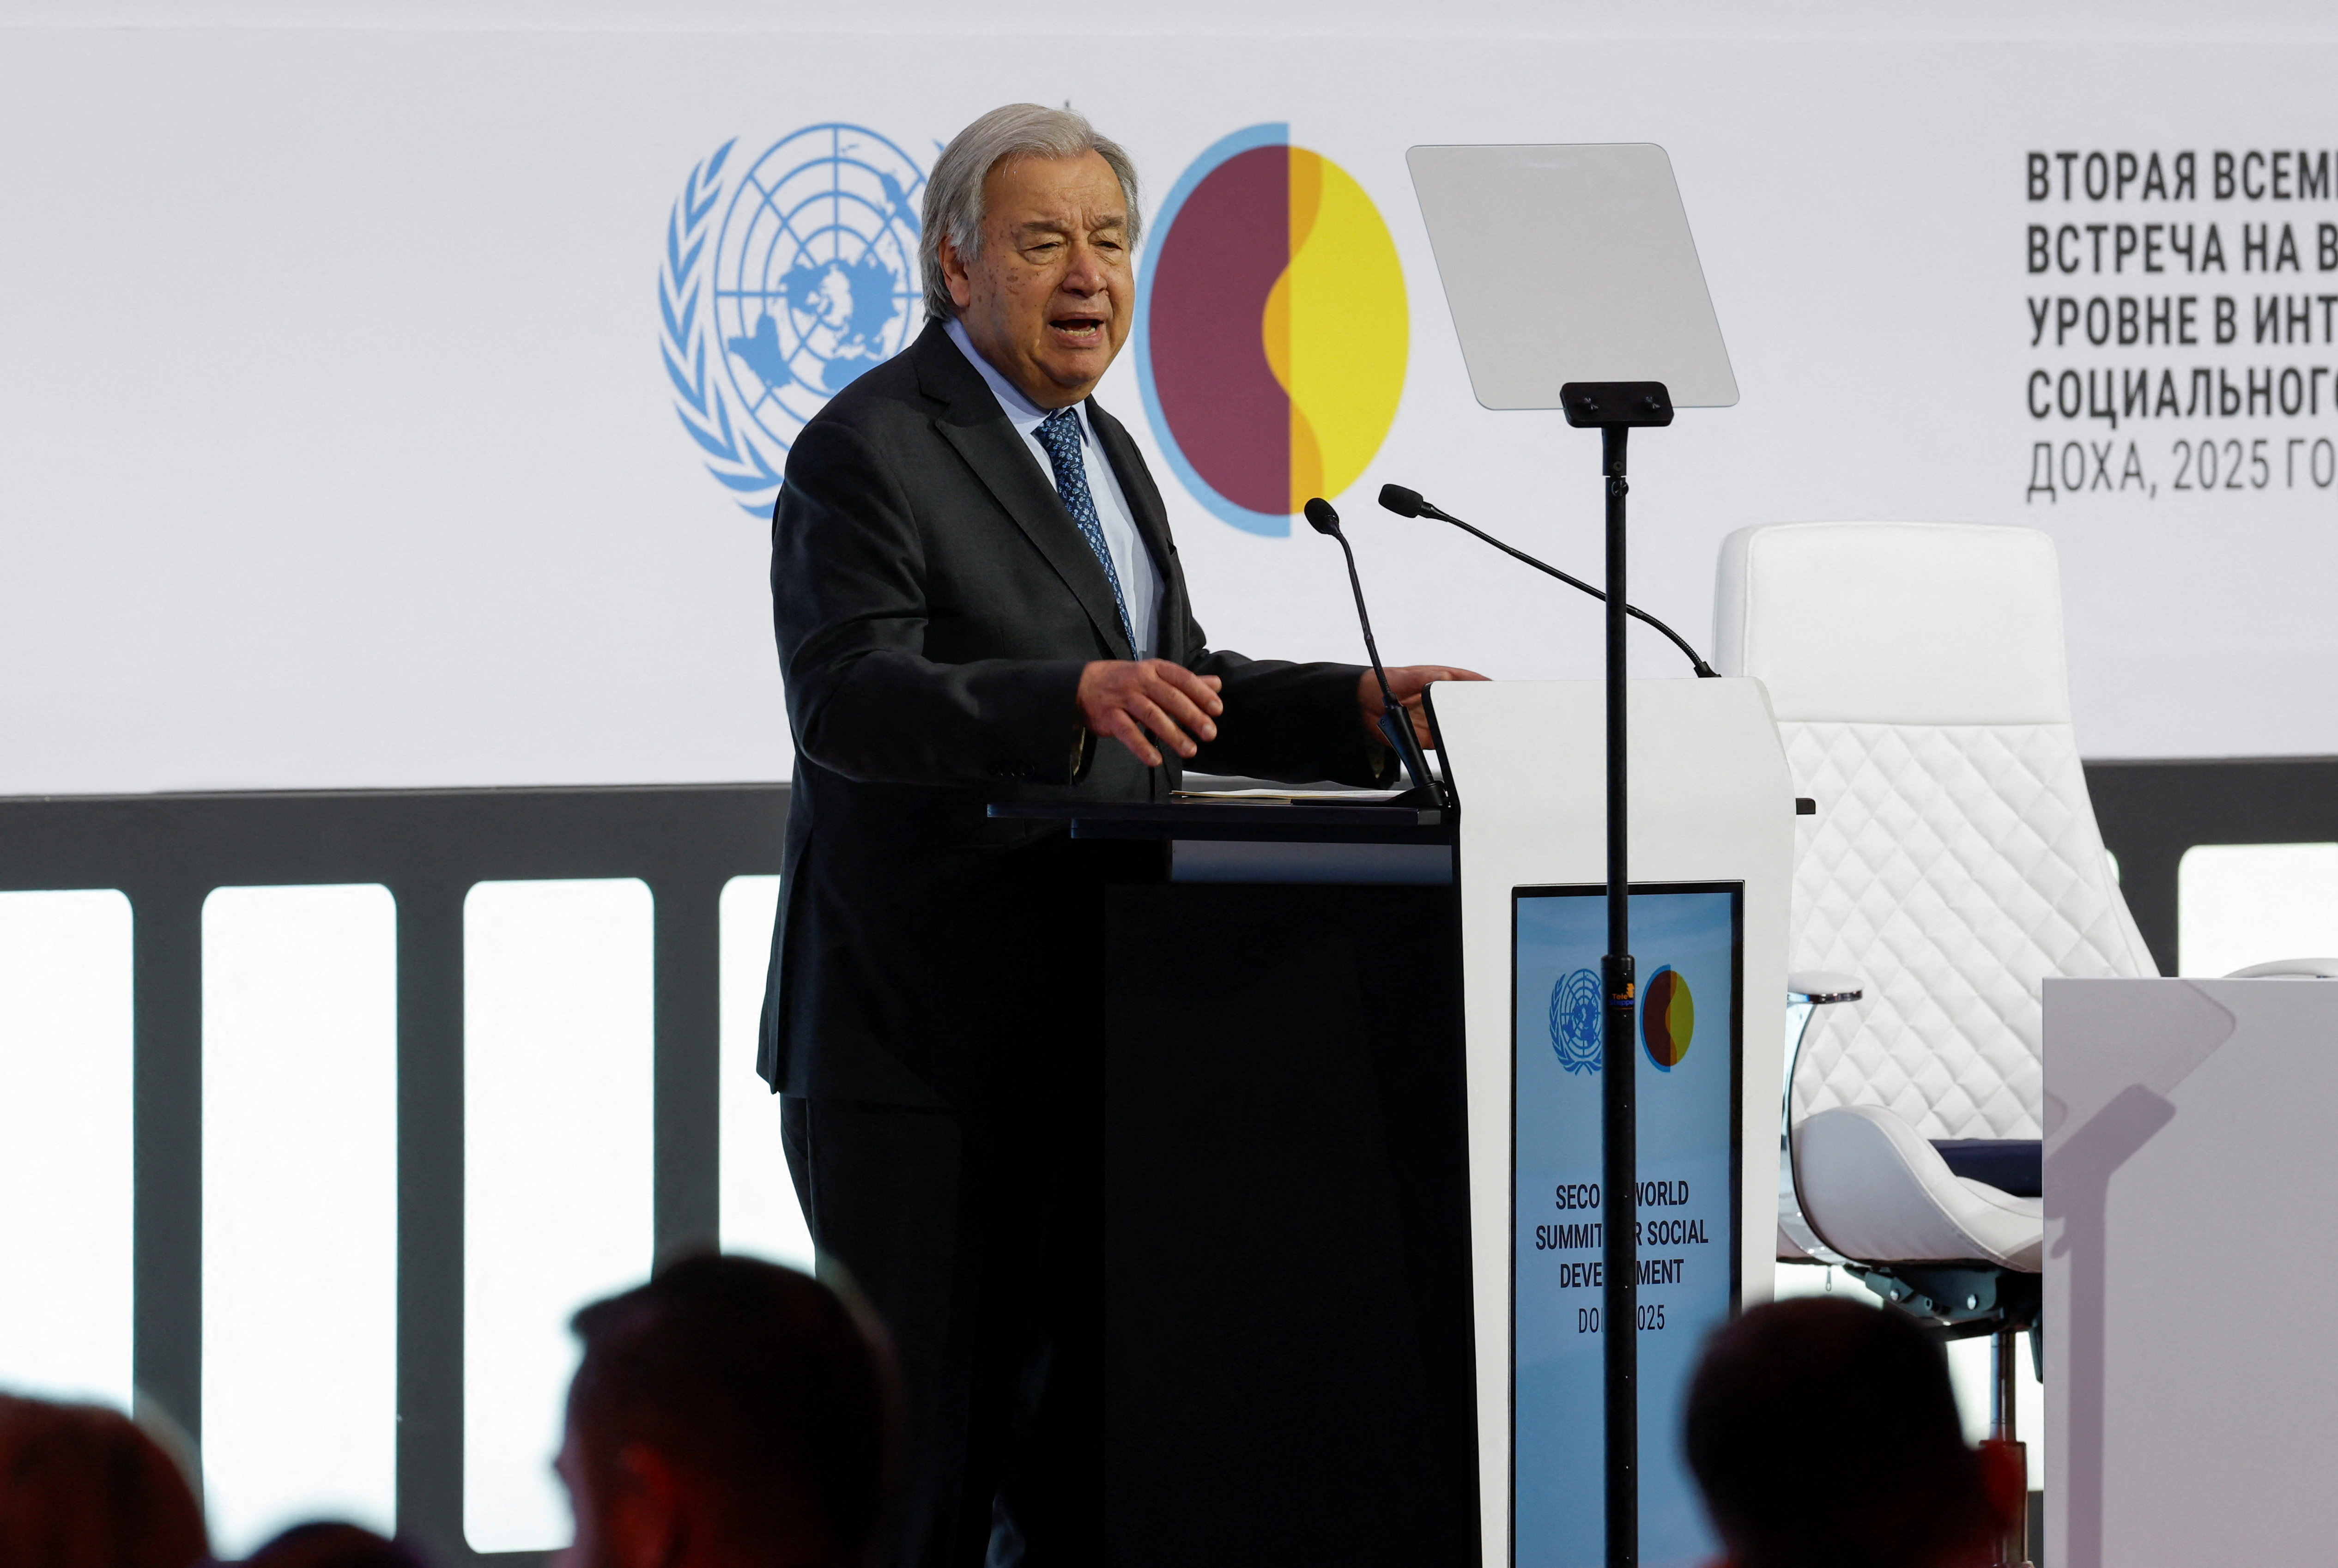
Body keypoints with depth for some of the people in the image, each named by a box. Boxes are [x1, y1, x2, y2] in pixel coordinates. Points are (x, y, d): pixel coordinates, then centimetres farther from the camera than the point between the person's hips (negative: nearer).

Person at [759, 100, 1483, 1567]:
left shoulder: (1100, 451, 18)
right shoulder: (869, 452, -11)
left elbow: (1174, 693, 22)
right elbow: (851, 699, -24)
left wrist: (1362, 707, 6)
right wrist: (1080, 698, -38)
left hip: (1080, 1038, 8)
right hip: (920, 1043, -8)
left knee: (1083, 1446, 10)